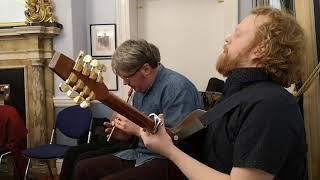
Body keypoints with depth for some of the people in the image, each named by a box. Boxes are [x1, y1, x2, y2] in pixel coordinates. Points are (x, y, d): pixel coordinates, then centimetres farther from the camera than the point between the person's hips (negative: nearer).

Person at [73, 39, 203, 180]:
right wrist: (126, 135, 2)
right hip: (139, 154, 9)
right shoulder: (141, 89, 12)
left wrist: (137, 129, -19)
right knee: (82, 168, 1)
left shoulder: (178, 88, -18)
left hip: (165, 161, -9)